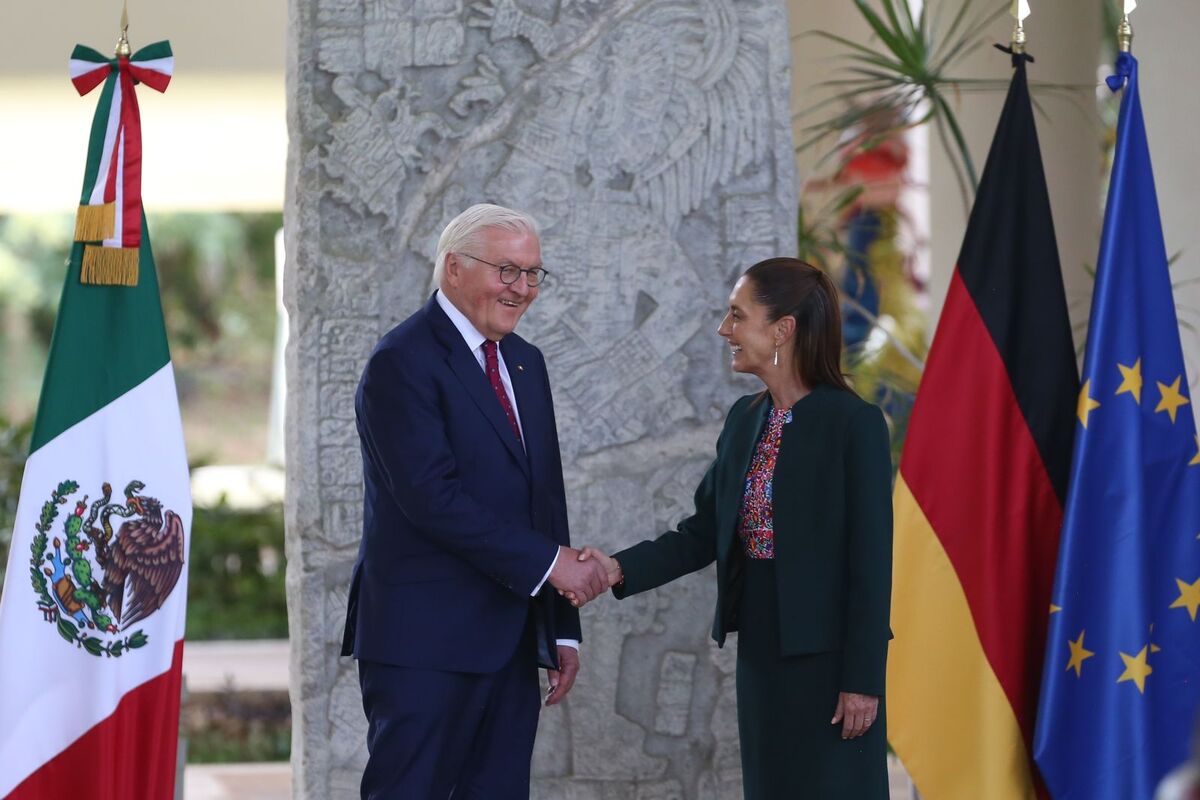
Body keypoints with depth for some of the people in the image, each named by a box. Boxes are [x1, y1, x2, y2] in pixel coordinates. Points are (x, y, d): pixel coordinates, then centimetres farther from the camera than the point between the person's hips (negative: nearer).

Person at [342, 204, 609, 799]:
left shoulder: (524, 363, 17)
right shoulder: (403, 363, -10)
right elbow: (432, 498, -19)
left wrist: (563, 632, 14)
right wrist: (548, 562, -17)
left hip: (511, 639, 8)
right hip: (424, 641, -8)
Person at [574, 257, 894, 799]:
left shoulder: (853, 423, -13)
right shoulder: (745, 419, 9)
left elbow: (872, 558, -14)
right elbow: (703, 532, 10)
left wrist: (862, 679, -15)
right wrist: (621, 569, -6)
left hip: (827, 652, -7)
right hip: (760, 648, 7)